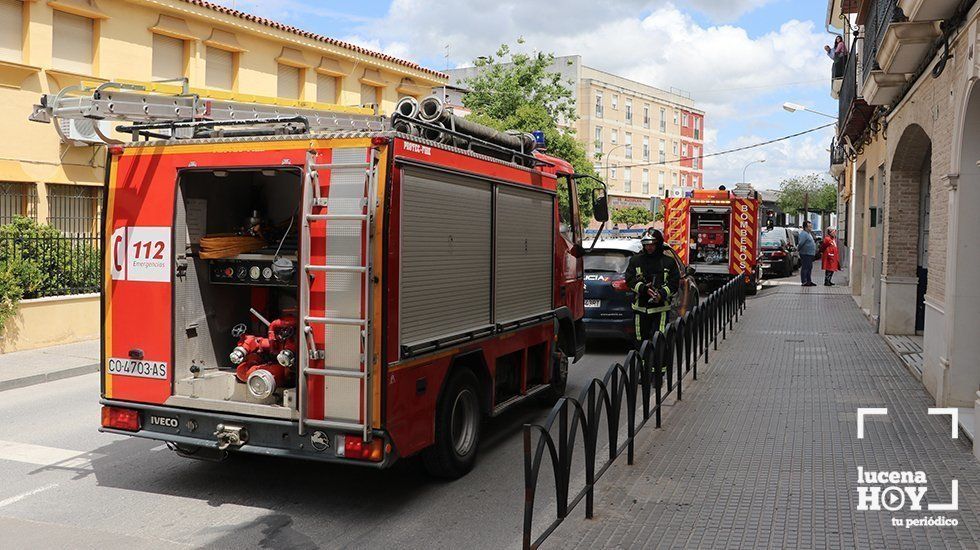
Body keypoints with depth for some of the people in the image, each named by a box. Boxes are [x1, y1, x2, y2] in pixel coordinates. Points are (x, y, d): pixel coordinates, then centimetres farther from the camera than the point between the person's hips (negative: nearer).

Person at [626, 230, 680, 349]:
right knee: (641, 339, 7)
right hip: (640, 307, 2)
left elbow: (674, 283, 0)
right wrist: (644, 288, -17)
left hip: (661, 308, -2)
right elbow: (630, 279, 1)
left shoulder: (669, 261, 3)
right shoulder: (636, 260, 6)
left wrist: (662, 294, -18)